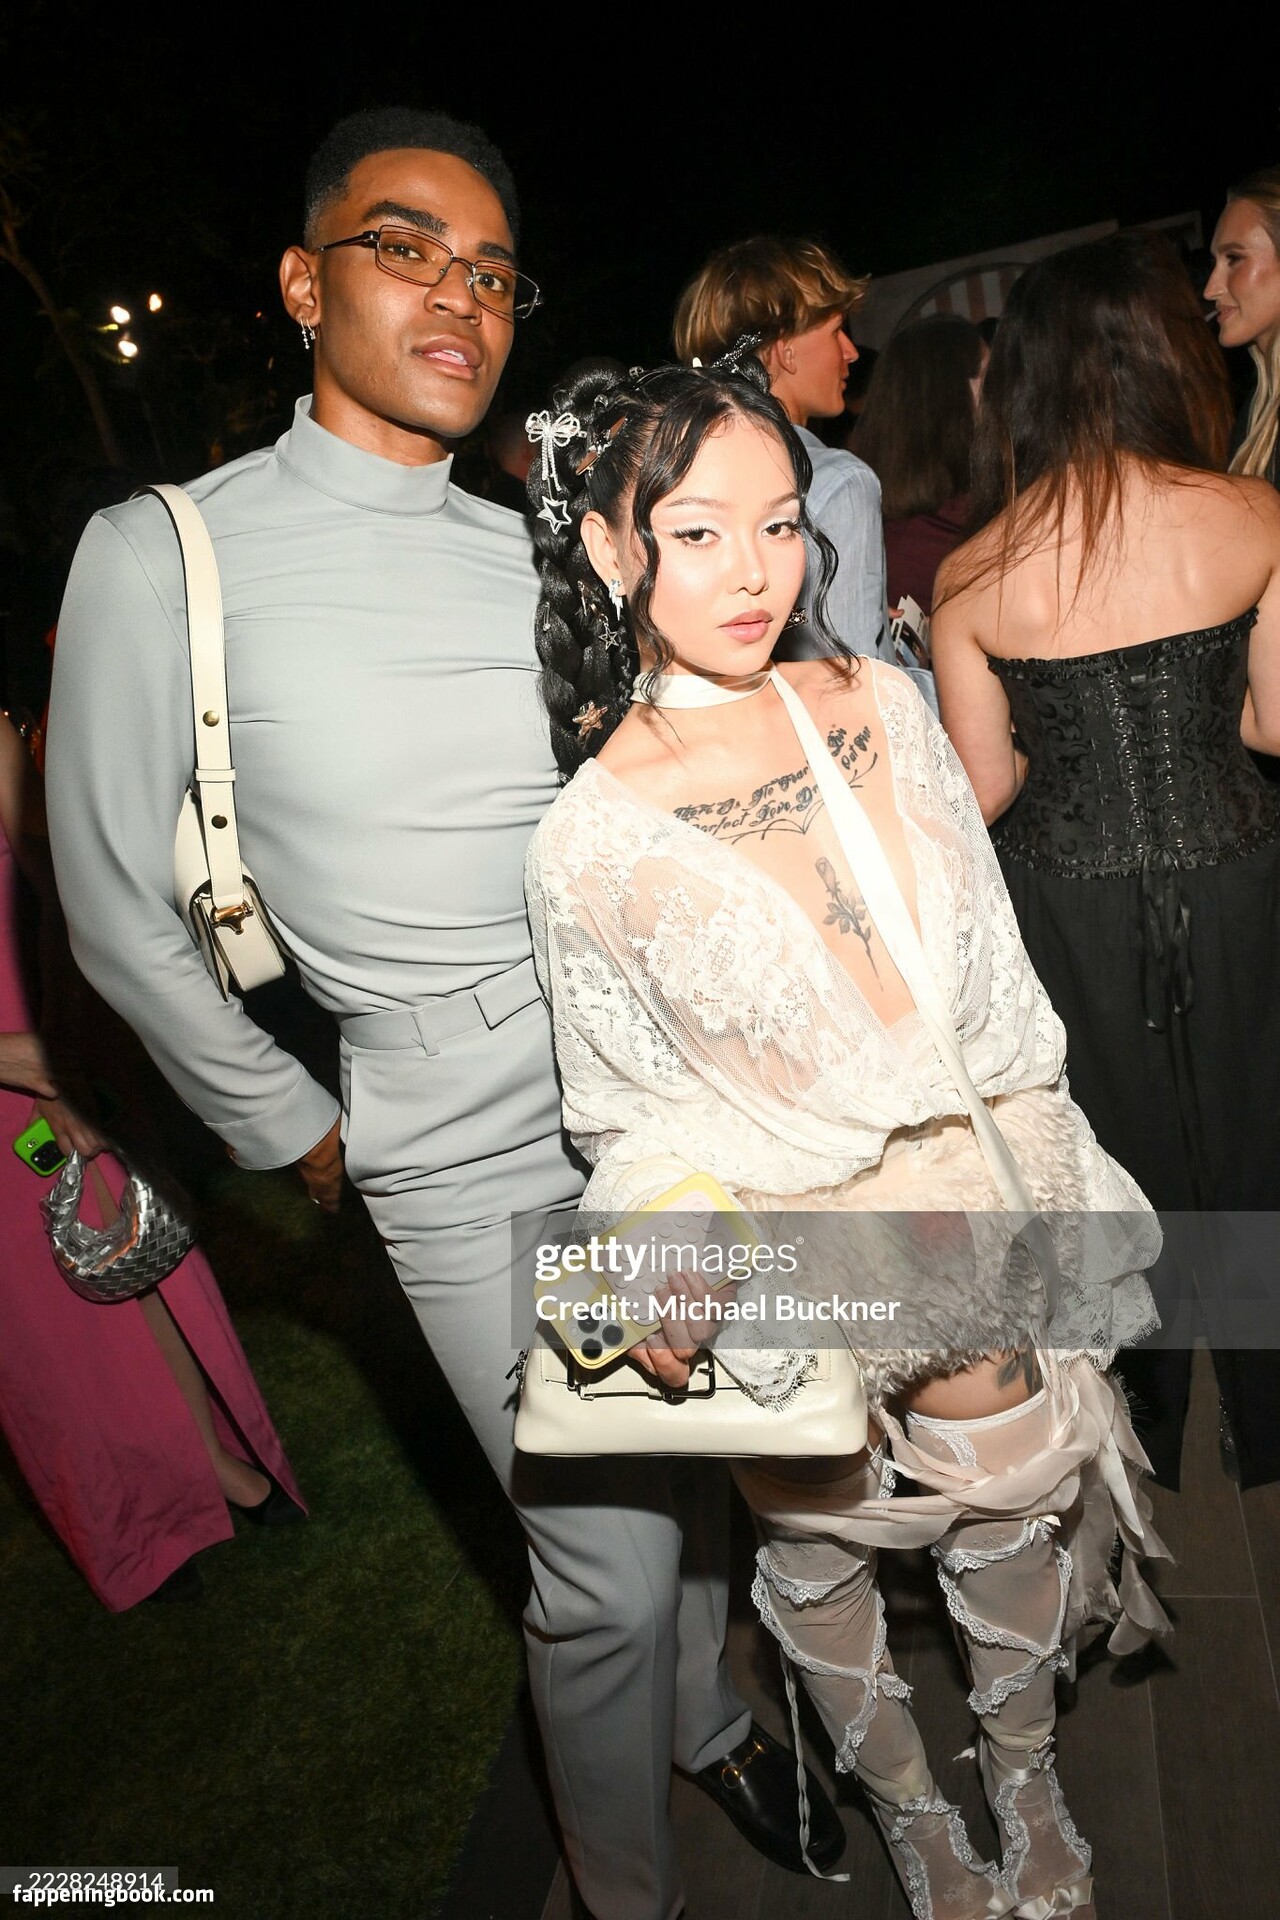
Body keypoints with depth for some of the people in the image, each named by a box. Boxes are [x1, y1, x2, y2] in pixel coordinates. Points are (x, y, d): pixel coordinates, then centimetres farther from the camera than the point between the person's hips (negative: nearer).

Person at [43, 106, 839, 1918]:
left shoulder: (539, 552, 6)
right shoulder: (165, 555, -7)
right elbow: (119, 907, -2)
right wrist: (295, 1131, 1)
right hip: (479, 1159, -4)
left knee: (692, 1464, 21)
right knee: (605, 1570, 5)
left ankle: (710, 1728, 51)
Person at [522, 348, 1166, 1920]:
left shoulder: (882, 705, -5)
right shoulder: (594, 840, -17)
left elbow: (992, 977, 5)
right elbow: (630, 1107, -6)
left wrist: (1047, 1181, 9)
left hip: (983, 1202, 4)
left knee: (1010, 1505, 21)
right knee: (819, 1548, 20)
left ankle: (1026, 1777, 54)